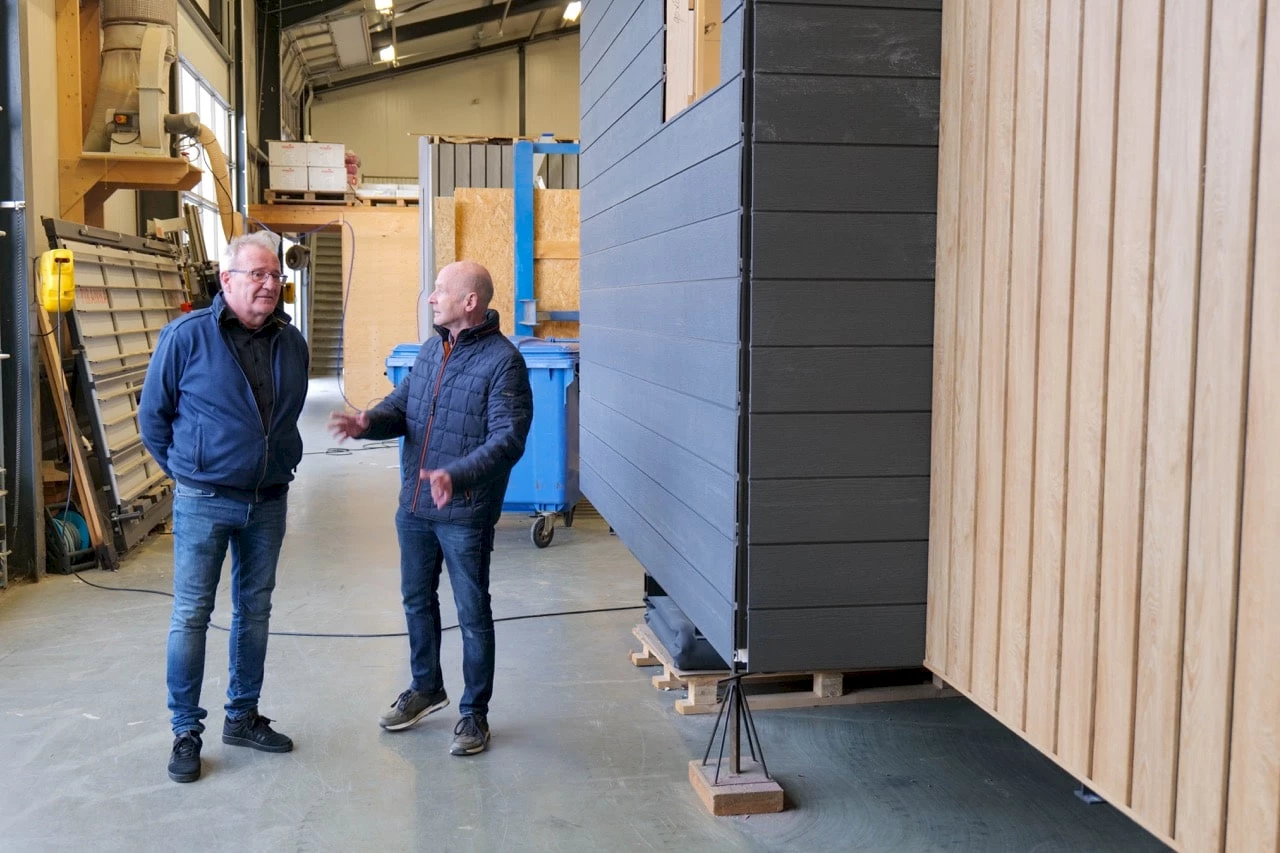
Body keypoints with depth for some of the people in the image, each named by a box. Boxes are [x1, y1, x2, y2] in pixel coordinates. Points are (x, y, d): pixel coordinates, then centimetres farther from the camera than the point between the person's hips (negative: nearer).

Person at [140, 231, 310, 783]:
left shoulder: (291, 343, 3)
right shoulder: (187, 336, -11)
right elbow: (152, 414, -2)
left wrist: (279, 465, 12)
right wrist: (185, 469, 2)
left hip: (268, 503, 5)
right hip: (205, 502, -4)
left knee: (254, 612, 14)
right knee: (191, 616, 1)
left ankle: (243, 716, 28)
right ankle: (186, 732, 13)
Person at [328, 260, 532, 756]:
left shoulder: (502, 361, -17)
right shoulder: (431, 350, 8)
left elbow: (508, 439, -23)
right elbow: (401, 406, 11)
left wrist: (456, 476, -37)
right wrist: (368, 422, -12)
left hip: (466, 513, -7)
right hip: (414, 506, 7)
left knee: (472, 614, 6)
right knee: (416, 600, 20)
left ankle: (474, 712, 22)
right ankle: (426, 688, 41)